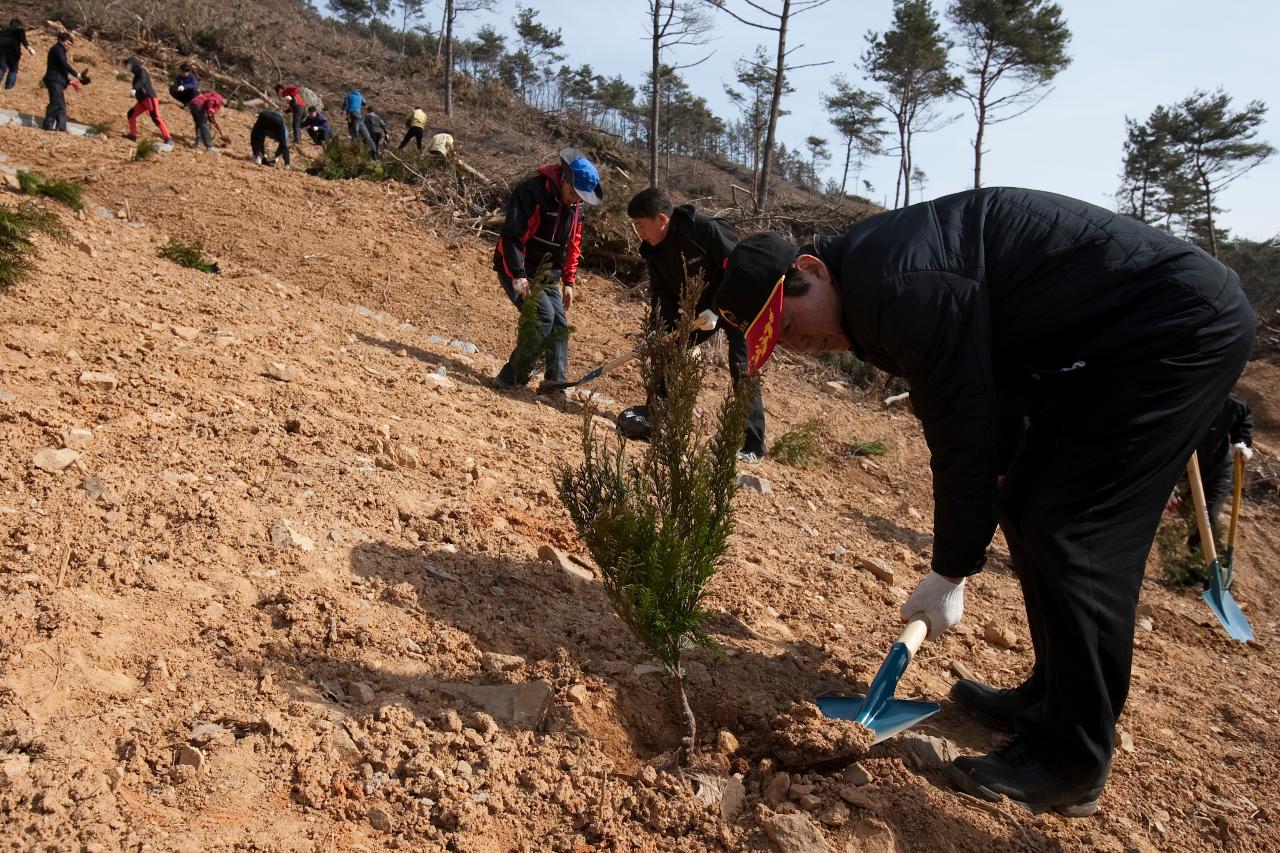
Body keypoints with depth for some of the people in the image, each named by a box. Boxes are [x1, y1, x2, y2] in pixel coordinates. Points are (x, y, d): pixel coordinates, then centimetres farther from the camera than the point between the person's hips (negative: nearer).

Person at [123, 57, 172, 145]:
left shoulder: (141, 71, -5)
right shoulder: (137, 74, 22)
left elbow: (142, 80, -26)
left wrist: (134, 89, -40)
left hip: (150, 98, -10)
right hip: (142, 100, 10)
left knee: (155, 117, -20)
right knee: (131, 114, 12)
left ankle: (168, 139, -25)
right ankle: (132, 134, 18)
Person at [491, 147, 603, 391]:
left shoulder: (575, 207, 5)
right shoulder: (532, 192, -19)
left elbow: (573, 245, 16)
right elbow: (512, 236, -23)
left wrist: (568, 281, 11)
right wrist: (518, 275, -30)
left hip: (546, 276, 8)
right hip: (517, 270, -8)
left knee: (560, 325, 0)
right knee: (544, 315, -22)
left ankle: (556, 384, 6)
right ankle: (510, 379, -16)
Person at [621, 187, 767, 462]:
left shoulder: (706, 228, -30)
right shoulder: (653, 250, -7)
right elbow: (661, 291, -3)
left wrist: (718, 310, -32)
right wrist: (662, 327, -20)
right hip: (699, 308, 8)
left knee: (741, 367, -16)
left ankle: (752, 445, -10)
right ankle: (656, 413, 19)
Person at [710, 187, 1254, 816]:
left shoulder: (901, 287, -26)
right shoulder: (871, 278, 5)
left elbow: (962, 433, -22)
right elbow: (962, 419, 12)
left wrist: (951, 572, -12)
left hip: (1183, 329, -10)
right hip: (1108, 343, 10)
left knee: (1073, 538, -11)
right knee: (1027, 512, 11)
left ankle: (1072, 768, 2)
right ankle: (1052, 699, 25)